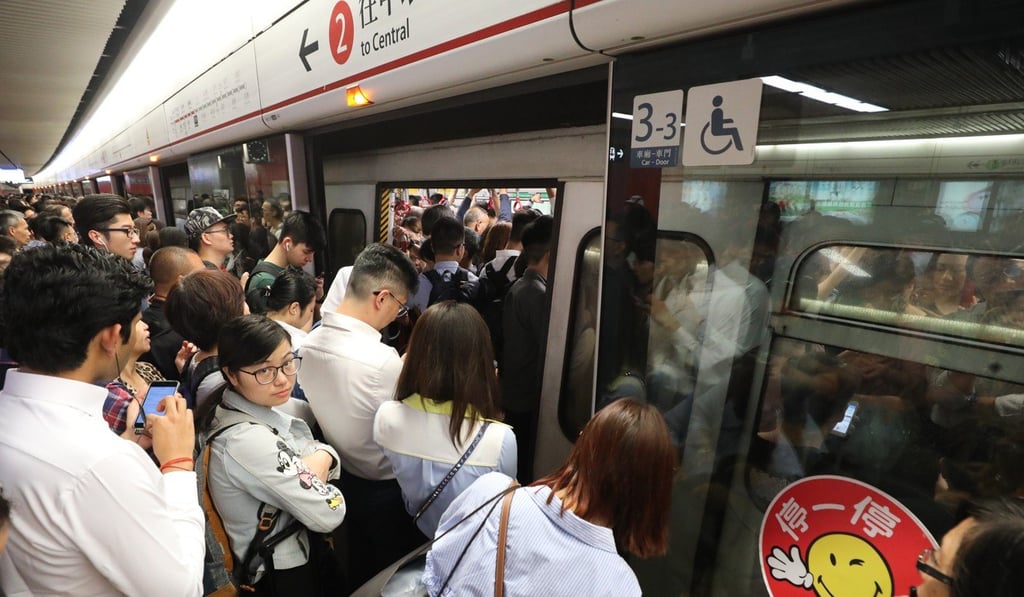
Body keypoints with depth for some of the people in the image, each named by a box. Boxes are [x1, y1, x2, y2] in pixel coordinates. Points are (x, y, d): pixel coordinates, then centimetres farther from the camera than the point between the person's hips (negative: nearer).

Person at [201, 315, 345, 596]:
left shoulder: (258, 410, -5)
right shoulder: (247, 440, -31)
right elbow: (329, 514, -27)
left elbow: (327, 450, 4)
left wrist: (322, 458, -16)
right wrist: (314, 476, -10)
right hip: (284, 575, -7)